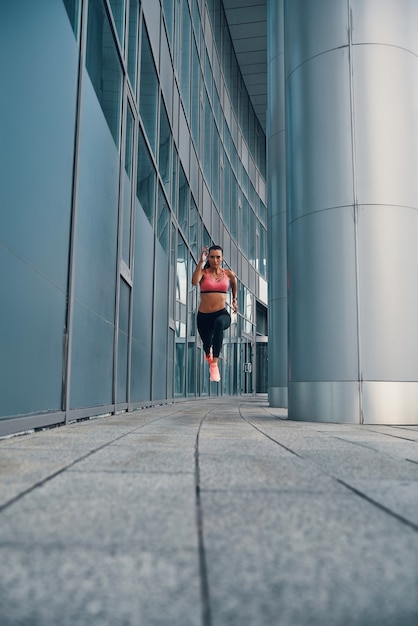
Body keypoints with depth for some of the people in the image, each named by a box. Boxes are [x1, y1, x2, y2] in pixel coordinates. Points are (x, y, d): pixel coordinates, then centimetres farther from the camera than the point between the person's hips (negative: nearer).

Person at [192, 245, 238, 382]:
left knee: (219, 323, -38)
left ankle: (215, 364, -37)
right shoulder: (203, 272, -2)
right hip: (204, 316, 1)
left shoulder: (228, 274, 5)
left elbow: (234, 284, 28)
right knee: (206, 344, 14)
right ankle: (208, 353, 58)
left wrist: (234, 300, 31)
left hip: (222, 314, -1)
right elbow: (194, 282, -26)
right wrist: (201, 262, -25)